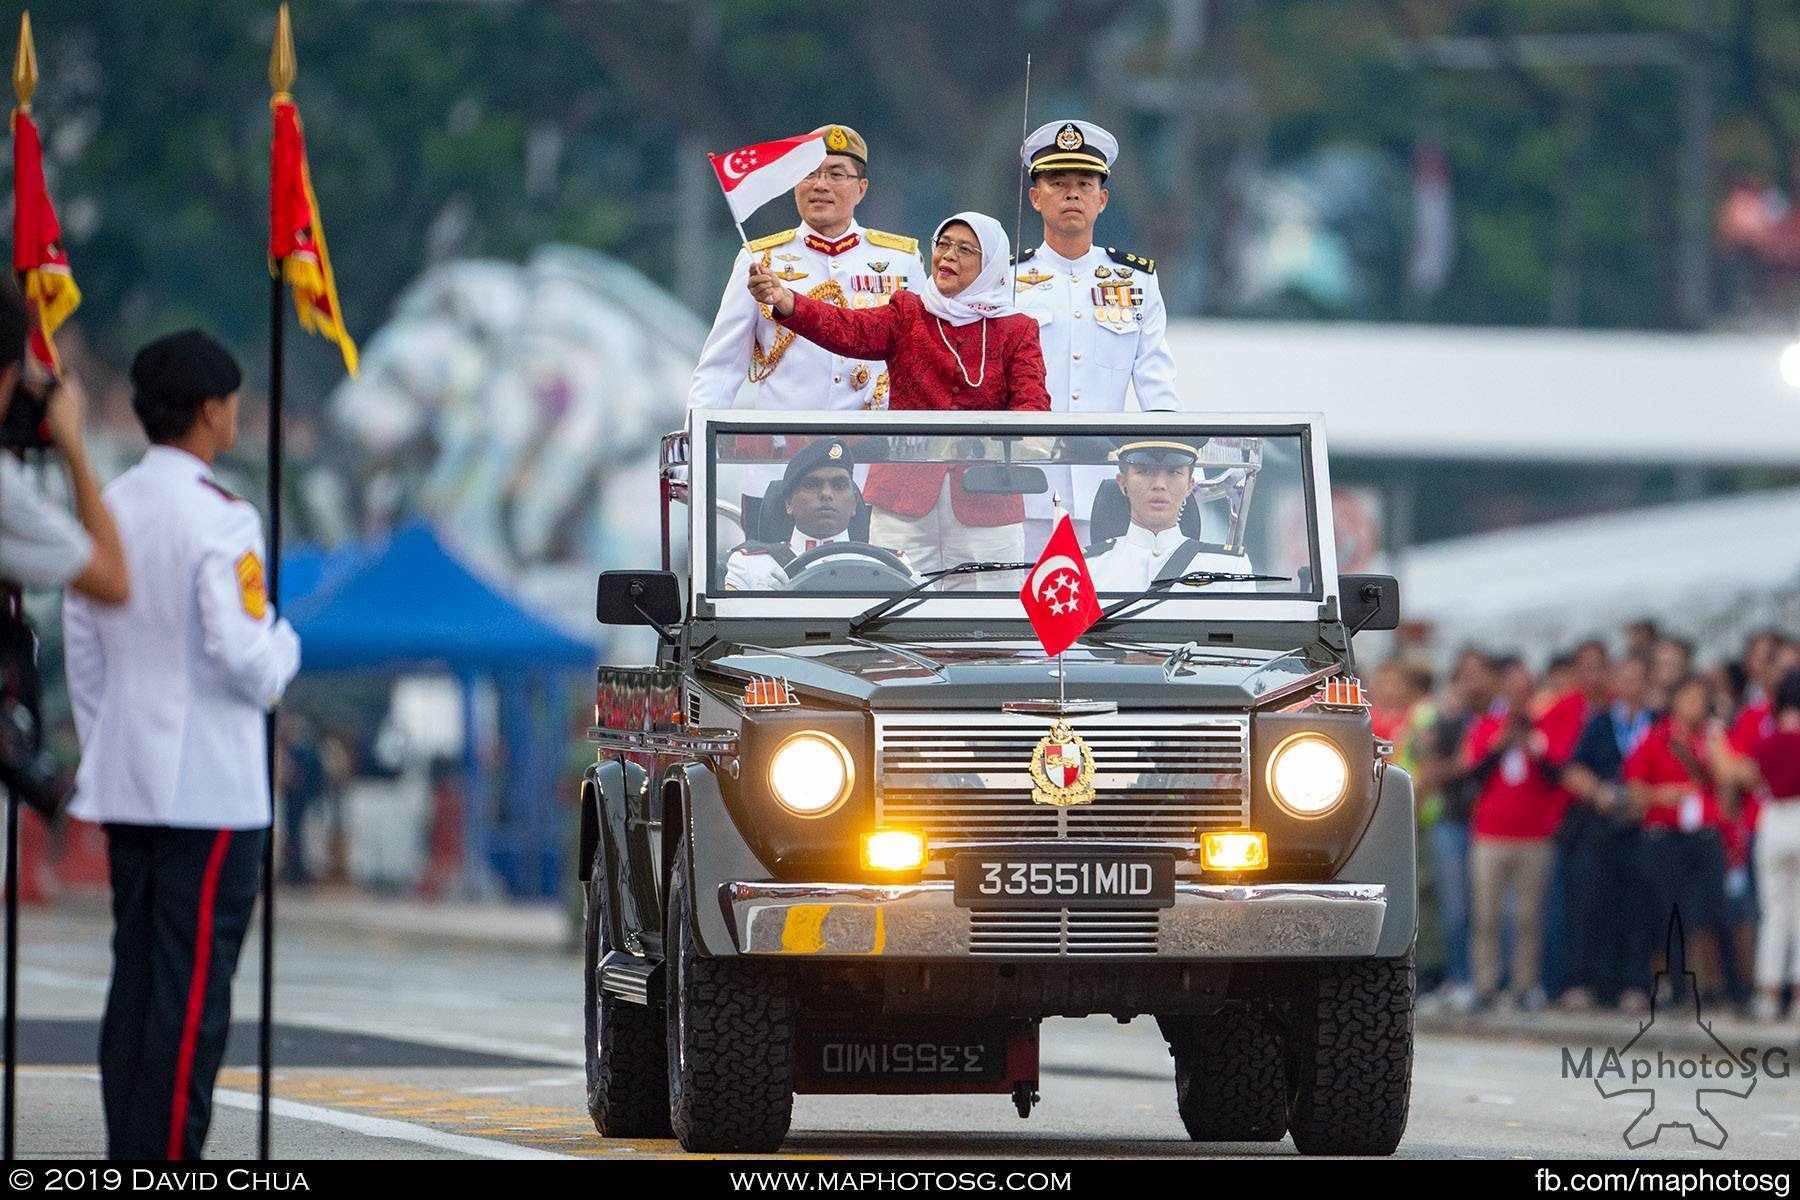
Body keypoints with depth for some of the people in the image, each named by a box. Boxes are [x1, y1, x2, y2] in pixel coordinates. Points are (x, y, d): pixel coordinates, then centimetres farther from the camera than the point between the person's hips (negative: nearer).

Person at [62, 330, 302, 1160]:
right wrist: (282, 648, 4)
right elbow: (241, 656, -19)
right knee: (194, 993, -5)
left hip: (125, 782, 7)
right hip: (211, 787, -7)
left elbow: (81, 651, 13)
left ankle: (126, 1154, 11)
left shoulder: (108, 508, 8)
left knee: (133, 981, 10)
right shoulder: (218, 519, -14)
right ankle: (168, 1157, -7)